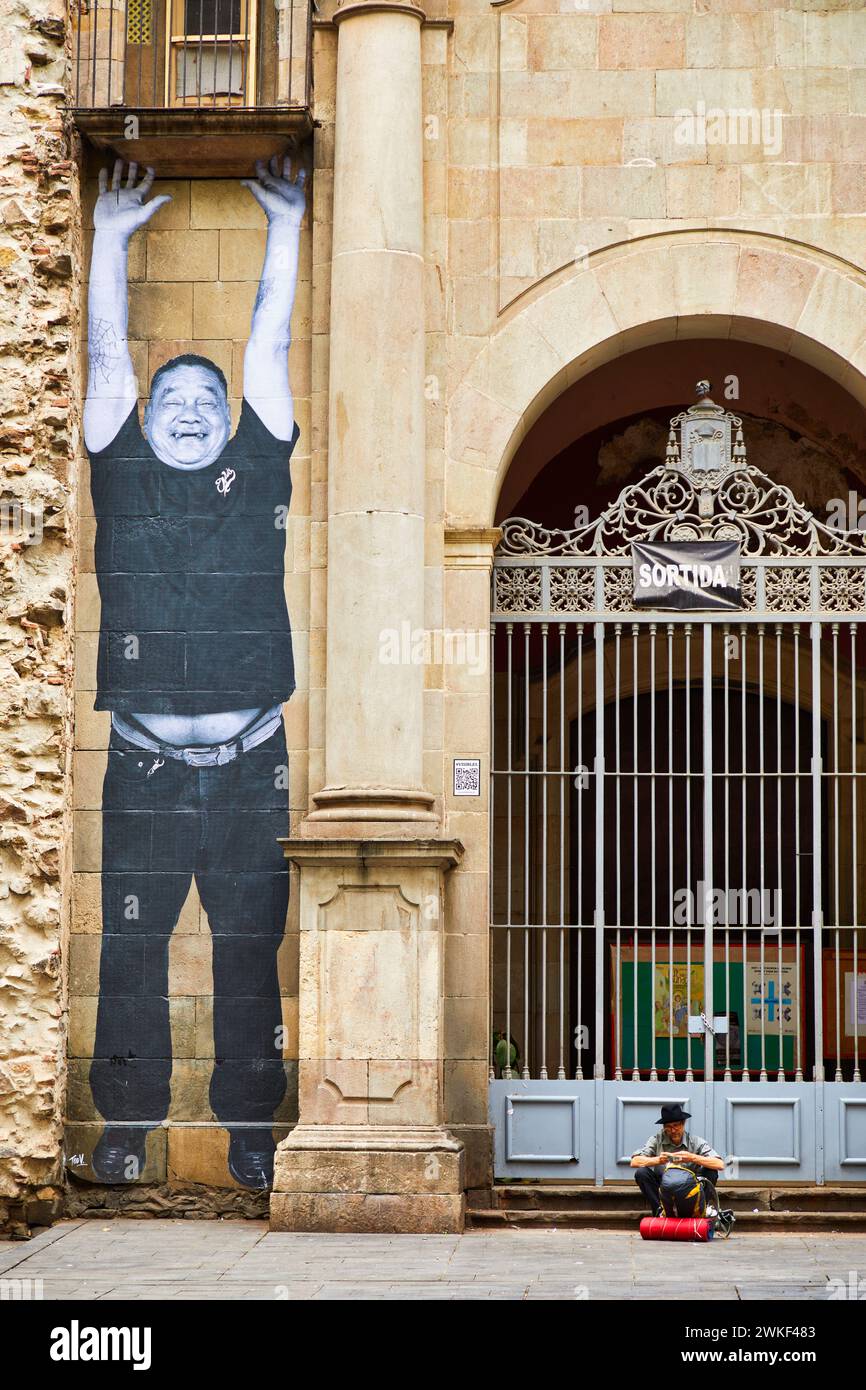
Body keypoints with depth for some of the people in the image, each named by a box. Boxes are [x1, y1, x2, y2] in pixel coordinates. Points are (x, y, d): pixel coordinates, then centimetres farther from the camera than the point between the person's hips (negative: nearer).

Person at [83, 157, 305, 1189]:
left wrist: (285, 226, 7)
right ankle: (126, 1123, 15)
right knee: (130, 949, 4)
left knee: (249, 950, 5)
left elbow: (270, 348, 8)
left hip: (249, 765, 0)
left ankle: (248, 1127, 15)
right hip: (145, 765, 0)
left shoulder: (256, 474, 9)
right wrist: (110, 237, 5)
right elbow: (106, 357, 7)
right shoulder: (122, 477, 9)